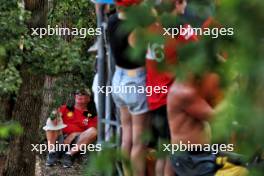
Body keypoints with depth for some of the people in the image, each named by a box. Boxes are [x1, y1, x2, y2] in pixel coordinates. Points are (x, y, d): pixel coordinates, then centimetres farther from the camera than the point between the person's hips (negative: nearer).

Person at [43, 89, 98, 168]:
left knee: (93, 131, -23)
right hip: (59, 136, 1)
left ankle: (69, 154, -30)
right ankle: (51, 152, -30)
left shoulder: (91, 115, 14)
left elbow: (89, 132, 3)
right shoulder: (66, 108, 18)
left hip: (76, 141, -1)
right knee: (50, 121, -21)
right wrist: (54, 115, -20)